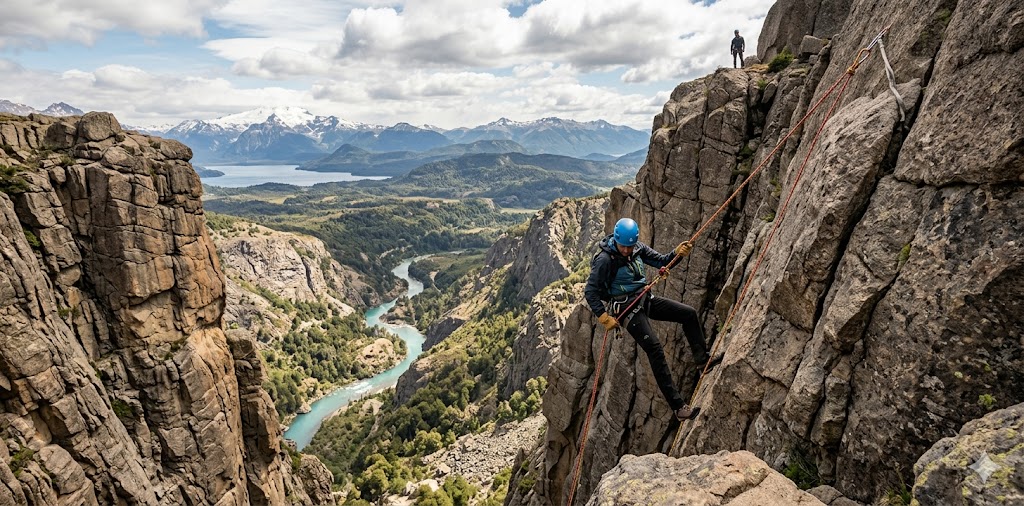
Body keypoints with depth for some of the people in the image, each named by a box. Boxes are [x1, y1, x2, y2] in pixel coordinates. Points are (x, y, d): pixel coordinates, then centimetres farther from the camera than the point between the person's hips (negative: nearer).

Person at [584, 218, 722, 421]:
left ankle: (701, 357, 22)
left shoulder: (638, 248, 1)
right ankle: (678, 406, -16)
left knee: (689, 313, 5)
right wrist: (604, 318, -22)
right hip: (626, 307, -8)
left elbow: (662, 261, 6)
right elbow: (590, 292, -18)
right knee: (655, 349, -18)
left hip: (646, 299, 8)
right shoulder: (605, 260, -20)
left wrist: (677, 253, -14)